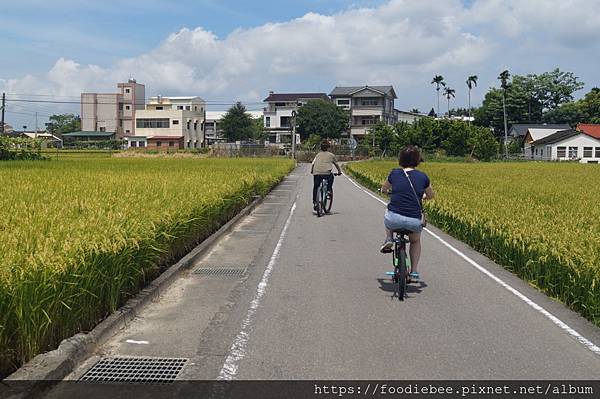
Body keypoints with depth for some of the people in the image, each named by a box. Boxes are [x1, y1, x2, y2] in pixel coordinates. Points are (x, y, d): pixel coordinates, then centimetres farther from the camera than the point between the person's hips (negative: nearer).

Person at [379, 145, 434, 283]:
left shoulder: (395, 173, 4)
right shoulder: (422, 177, 4)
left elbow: (384, 189, 24)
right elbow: (430, 196, 21)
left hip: (394, 219, 0)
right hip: (414, 222, 1)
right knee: (415, 241, 33)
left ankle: (389, 239, 21)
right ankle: (414, 273, 25)